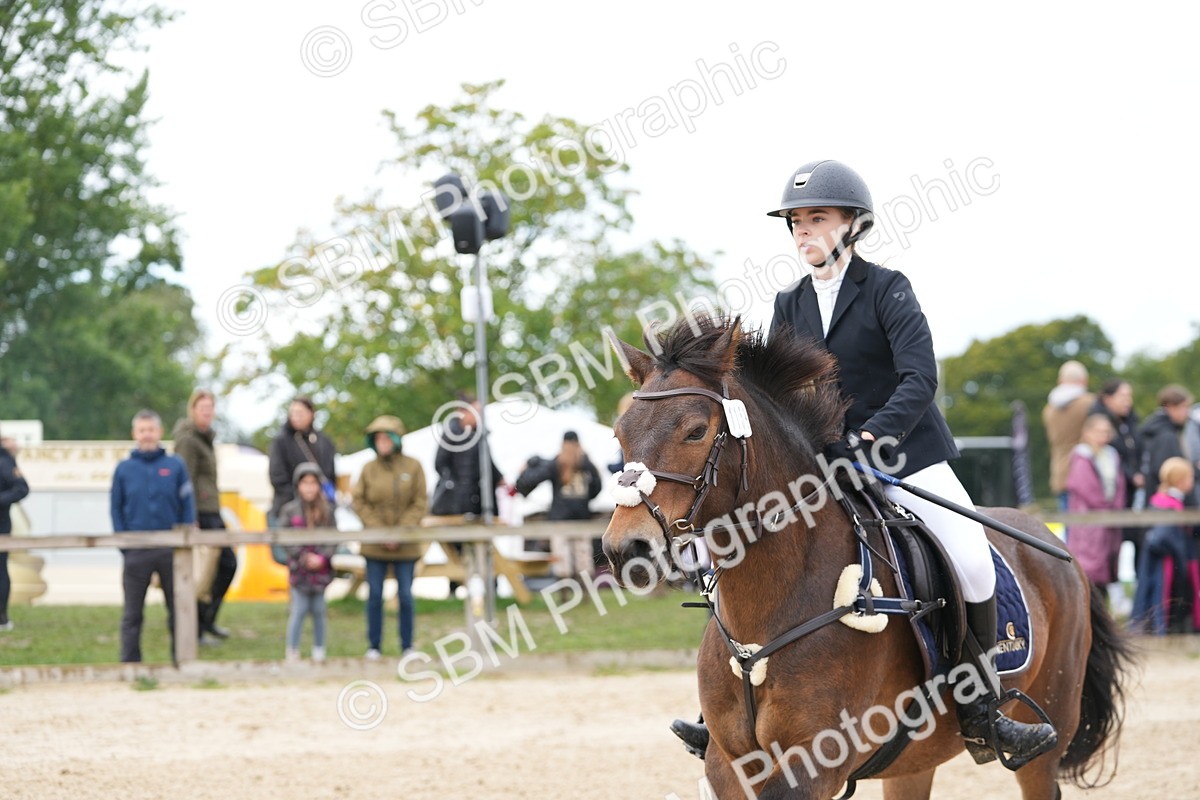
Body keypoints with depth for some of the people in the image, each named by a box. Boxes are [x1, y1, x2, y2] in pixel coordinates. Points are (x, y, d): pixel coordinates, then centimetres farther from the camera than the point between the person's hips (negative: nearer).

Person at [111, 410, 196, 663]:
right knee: (132, 614, 3)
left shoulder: (175, 466, 2)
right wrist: (124, 544, -5)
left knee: (178, 609, 5)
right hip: (136, 552, 0)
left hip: (171, 548, 0)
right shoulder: (124, 469, 4)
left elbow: (187, 506, 2)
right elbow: (115, 508, 5)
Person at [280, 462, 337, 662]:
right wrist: (305, 558, -12)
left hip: (321, 569, 2)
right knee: (299, 610, -3)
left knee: (318, 610, 6)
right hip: (299, 569, -2)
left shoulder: (327, 511, 2)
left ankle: (319, 650, 16)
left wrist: (322, 558, -14)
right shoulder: (290, 510, -3)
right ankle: (292, 650, 7)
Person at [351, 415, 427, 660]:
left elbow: (420, 504, -2)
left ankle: (407, 646, 13)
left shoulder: (413, 467, -1)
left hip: (406, 545, -1)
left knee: (406, 596, 2)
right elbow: (359, 502, 1)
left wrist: (400, 533, -12)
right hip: (375, 546, 1)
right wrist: (379, 530, -10)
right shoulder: (368, 468, 2)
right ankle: (374, 647, 12)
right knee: (375, 596, 3)